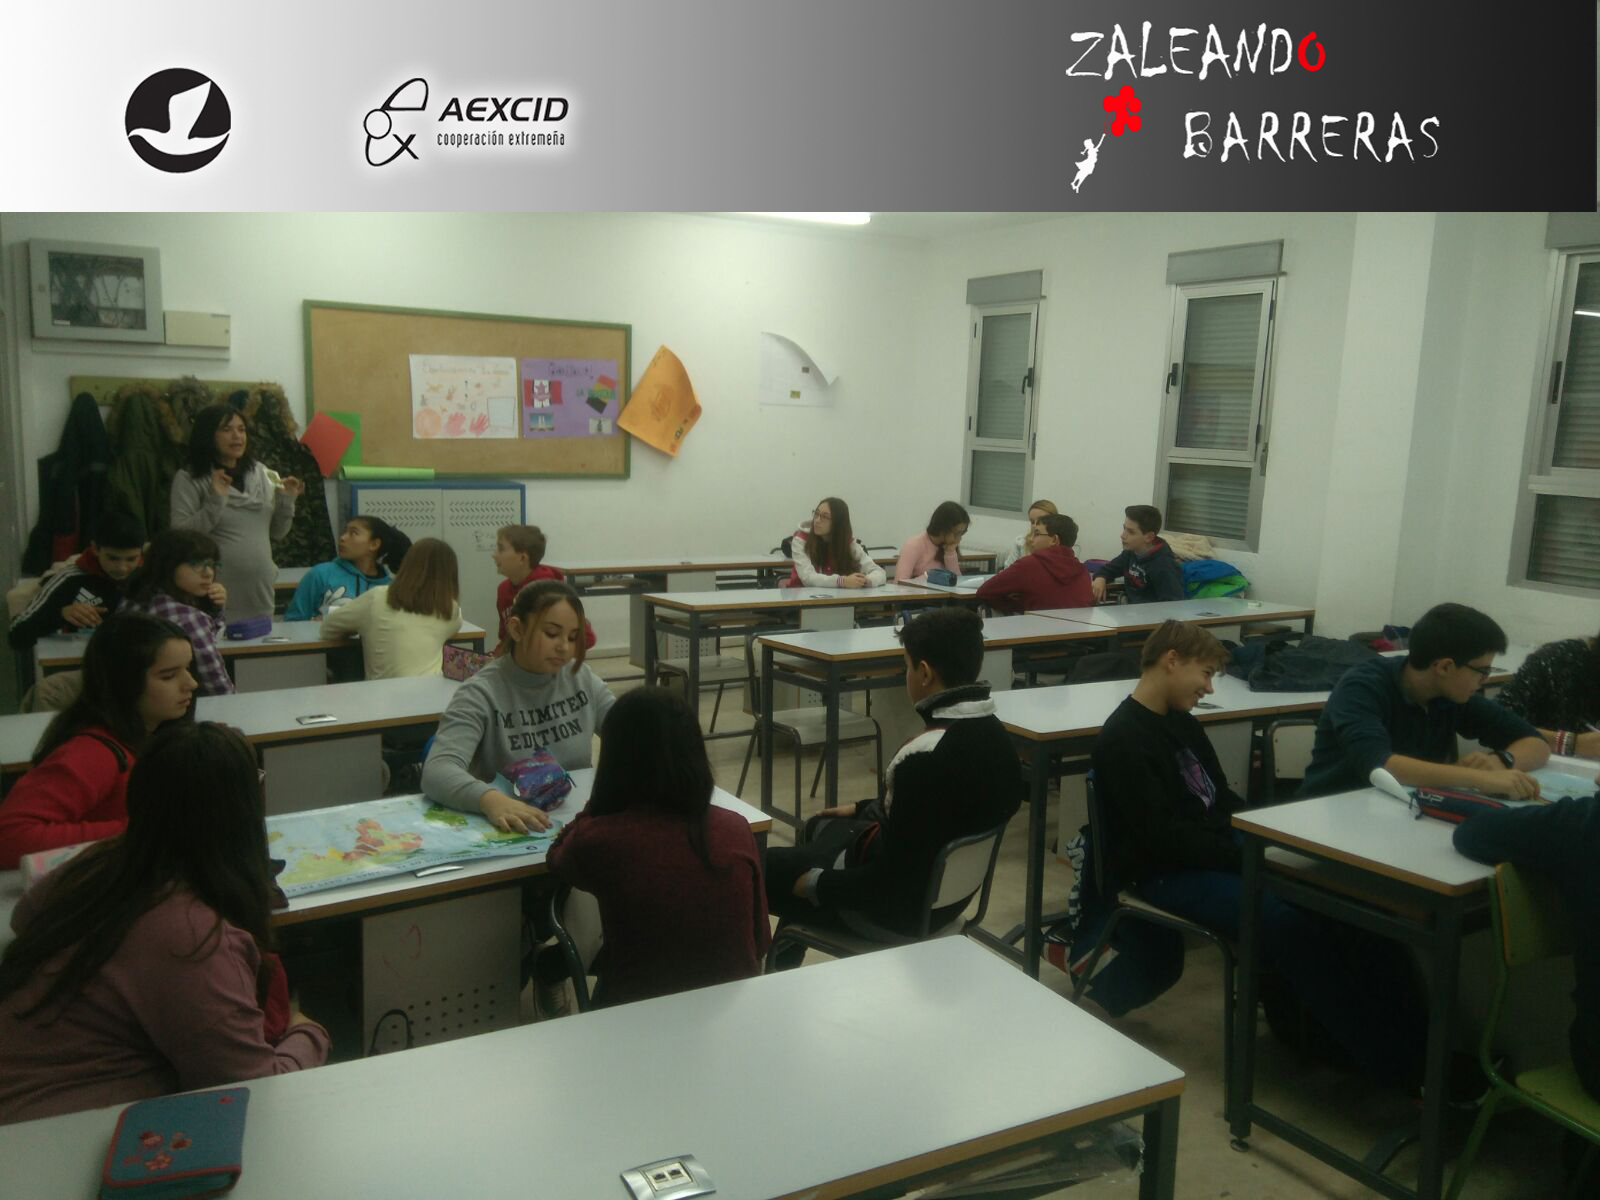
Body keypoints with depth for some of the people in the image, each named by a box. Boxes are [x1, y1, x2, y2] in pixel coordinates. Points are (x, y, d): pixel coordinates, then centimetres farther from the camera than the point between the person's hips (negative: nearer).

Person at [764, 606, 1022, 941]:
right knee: (820, 826, 29)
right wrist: (863, 809, 20)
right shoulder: (994, 733, -6)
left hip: (904, 904, -9)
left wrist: (817, 884, -12)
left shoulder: (925, 757, -33)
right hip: (951, 887, 9)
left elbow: (897, 879, -27)